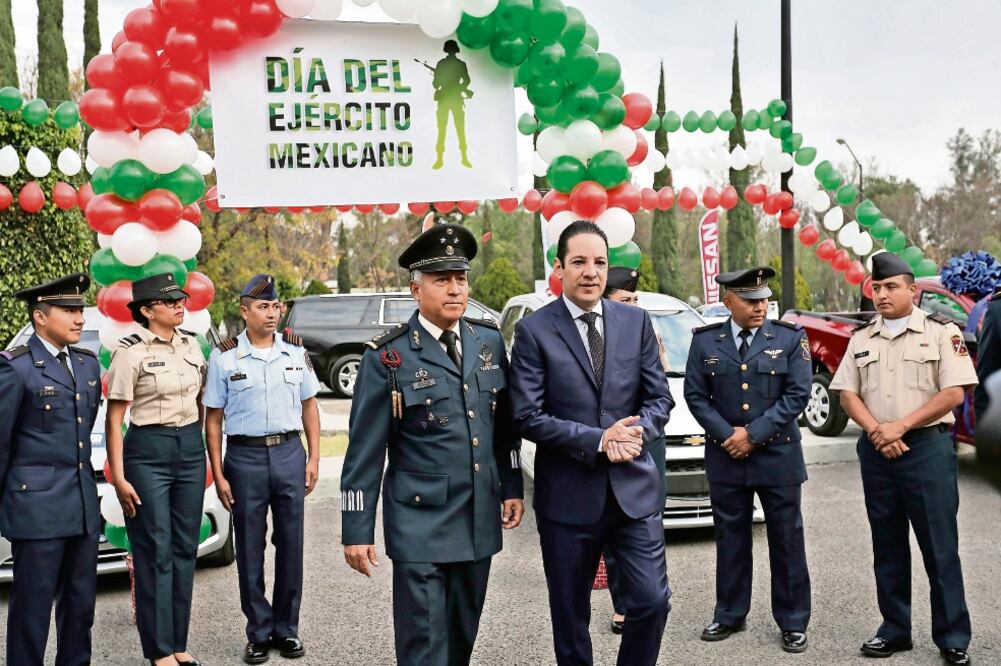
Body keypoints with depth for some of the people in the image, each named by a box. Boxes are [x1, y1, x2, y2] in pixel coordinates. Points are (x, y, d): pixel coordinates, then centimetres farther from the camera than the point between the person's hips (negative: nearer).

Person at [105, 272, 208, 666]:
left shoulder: (191, 345, 8)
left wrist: (203, 449, 12)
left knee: (185, 548, 9)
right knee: (156, 552, 0)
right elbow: (114, 419, -7)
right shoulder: (131, 352, -9)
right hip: (148, 453, -5)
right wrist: (118, 477, -10)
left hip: (191, 449, 6)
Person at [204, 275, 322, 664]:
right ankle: (259, 632, 21)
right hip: (245, 456, -2)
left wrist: (314, 458, 3)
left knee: (291, 545, 7)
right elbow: (213, 420, 0)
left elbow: (309, 407, 10)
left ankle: (287, 629, 22)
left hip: (289, 453, 2)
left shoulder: (295, 351, 4)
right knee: (250, 551, 6)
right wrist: (218, 475, -4)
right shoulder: (224, 357, -2)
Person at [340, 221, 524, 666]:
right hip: (420, 523, -5)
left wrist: (512, 487, 11)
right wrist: (357, 530, -8)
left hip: (480, 520, 5)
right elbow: (365, 451, -7)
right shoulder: (388, 357, -8)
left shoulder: (489, 341, 6)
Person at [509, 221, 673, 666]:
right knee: (570, 614, 12)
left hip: (634, 487, 3)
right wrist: (597, 440, -18)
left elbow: (660, 398, 6)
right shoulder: (534, 330, -6)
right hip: (568, 494, -2)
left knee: (651, 601, 1)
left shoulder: (636, 322, 5)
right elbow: (527, 417, -11)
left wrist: (637, 433, -15)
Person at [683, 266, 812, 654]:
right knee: (730, 539, 11)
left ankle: (793, 622, 17)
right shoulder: (705, 341, 3)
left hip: (778, 456, -1)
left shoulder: (790, 338, -1)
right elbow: (695, 395, 3)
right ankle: (729, 615, 24)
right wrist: (728, 434, -9)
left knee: (786, 540, 5)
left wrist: (753, 434, -12)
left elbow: (797, 394, -7)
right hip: (725, 458, 2)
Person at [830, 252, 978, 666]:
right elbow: (848, 394, 7)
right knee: (887, 546, 11)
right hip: (875, 451, 4)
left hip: (927, 447, -4)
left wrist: (901, 426, -14)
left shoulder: (941, 331, -1)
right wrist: (876, 431, -10)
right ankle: (895, 630, 21)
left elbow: (953, 392, -9)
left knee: (940, 547, -1)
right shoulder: (861, 339, 11)